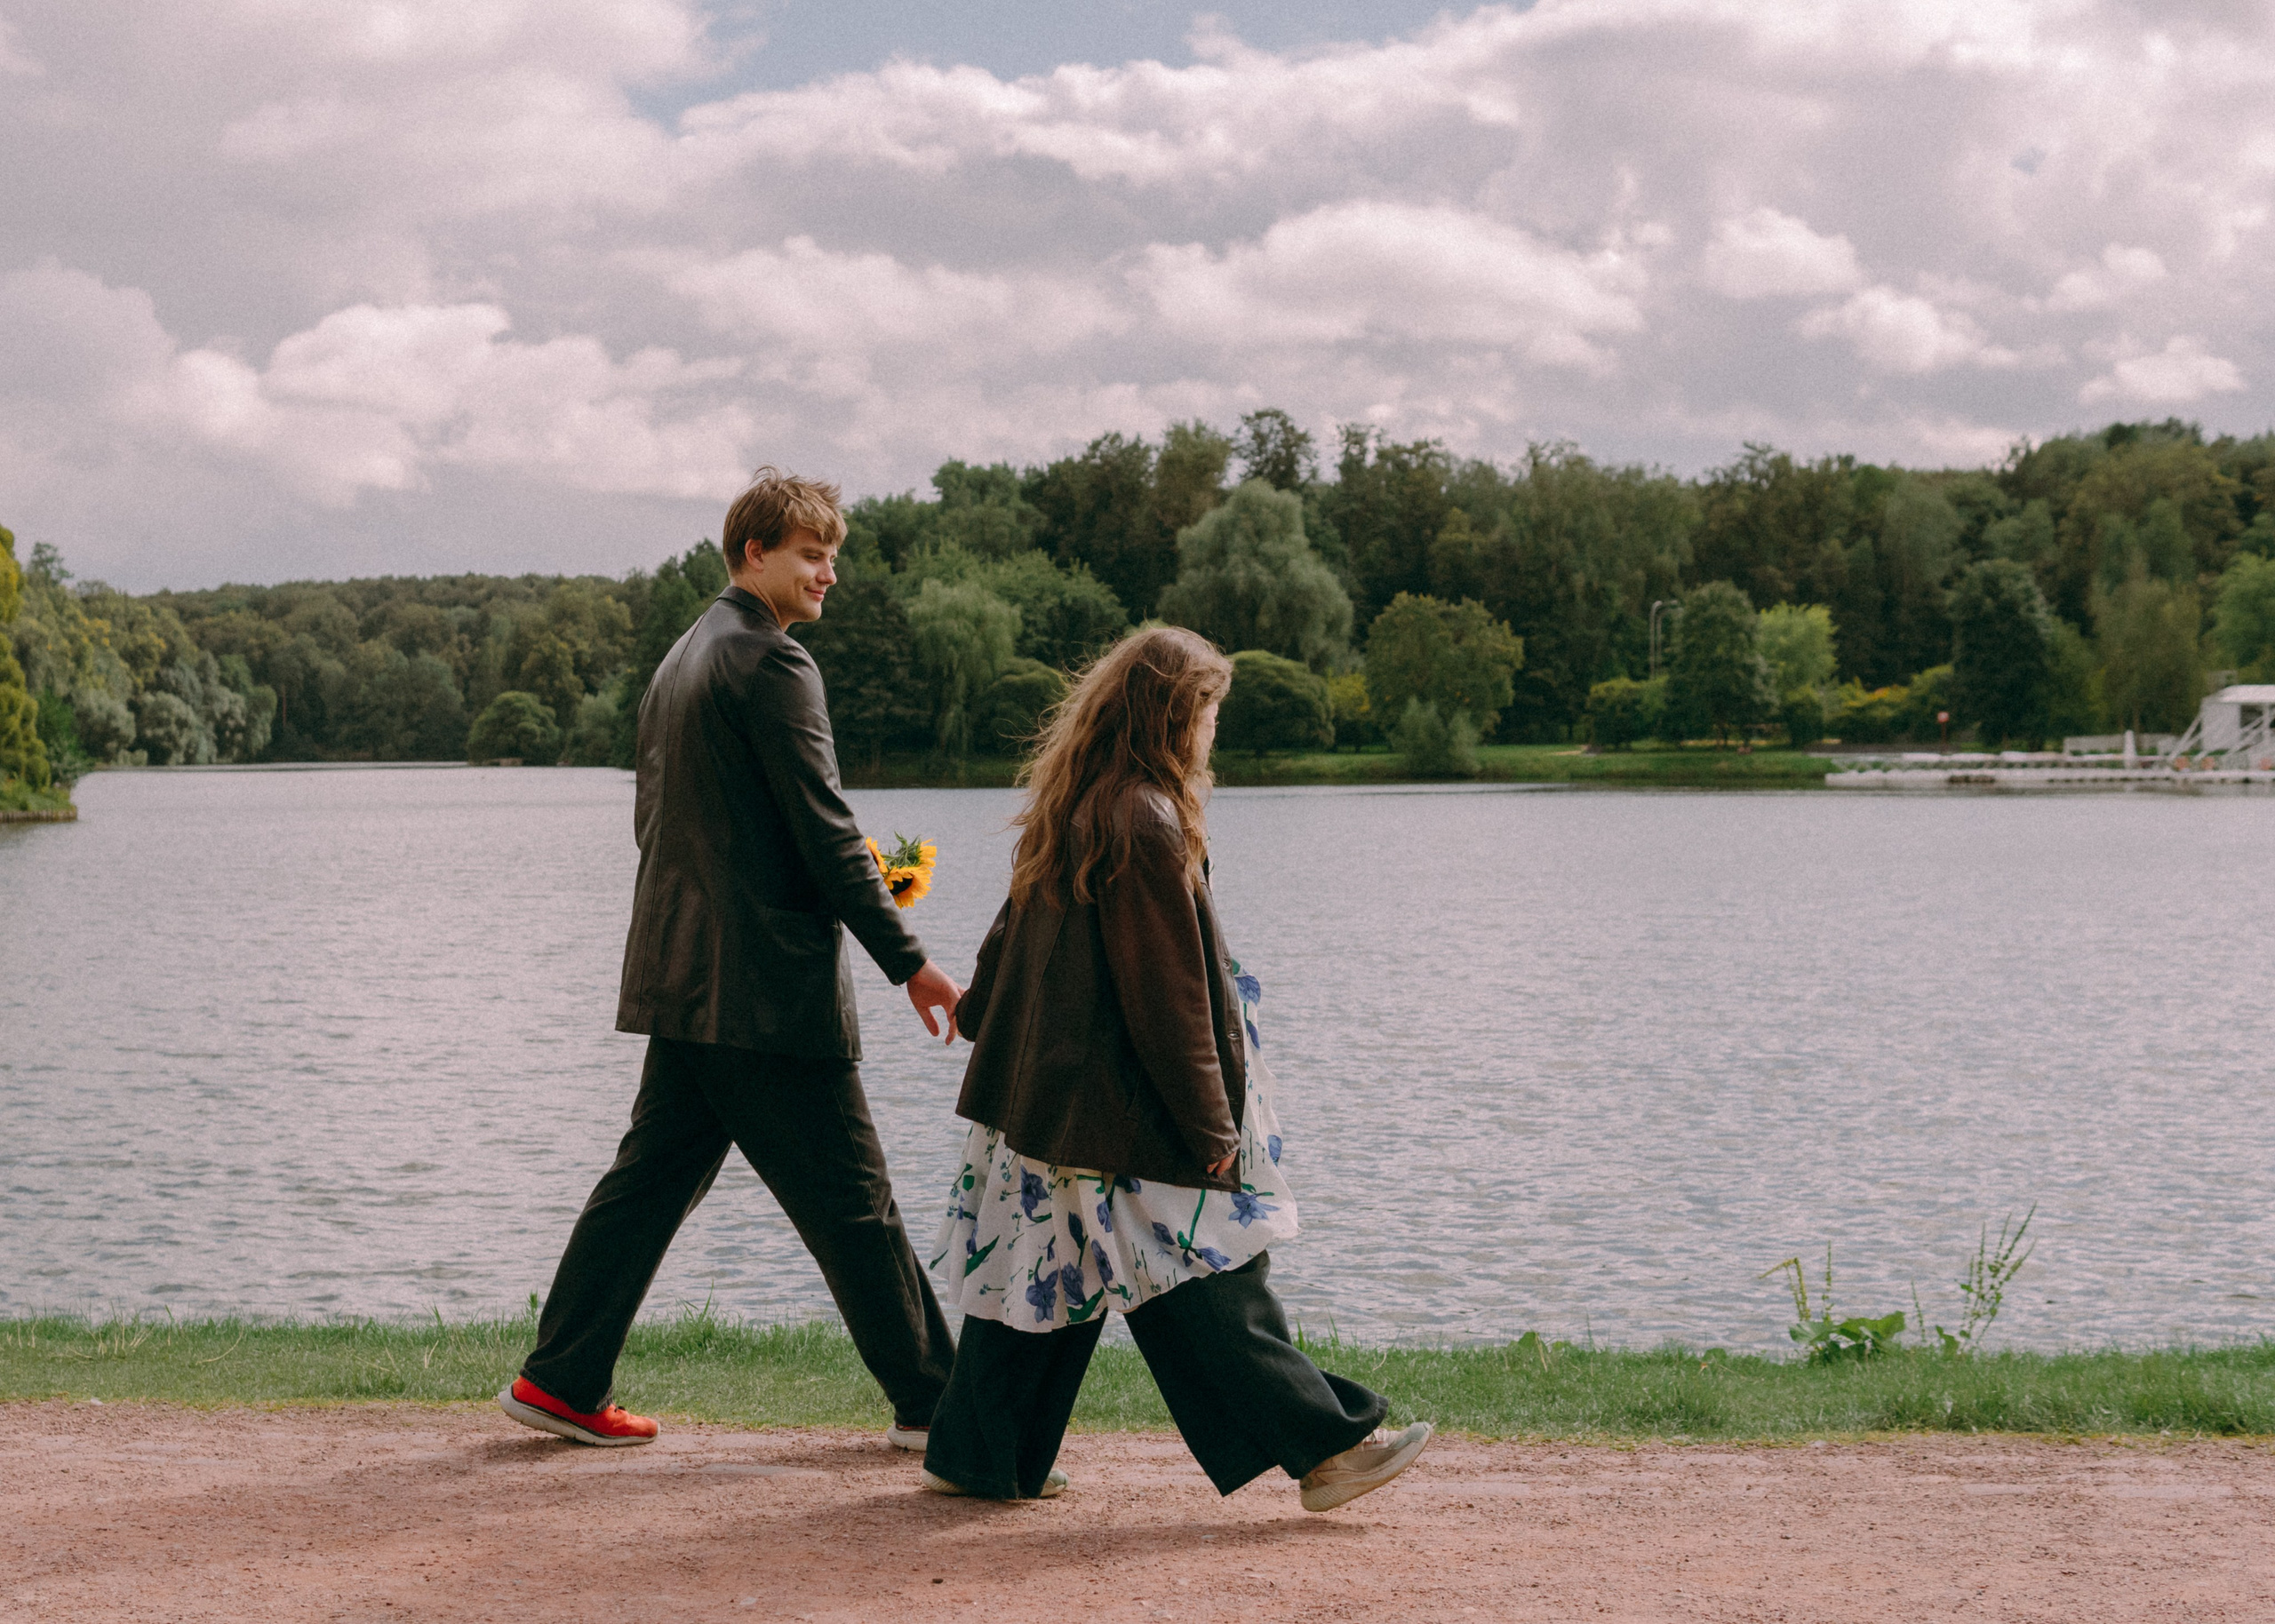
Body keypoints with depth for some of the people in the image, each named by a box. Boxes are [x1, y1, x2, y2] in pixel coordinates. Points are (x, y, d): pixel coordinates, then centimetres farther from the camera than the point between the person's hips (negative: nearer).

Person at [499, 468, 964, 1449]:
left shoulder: (681, 661, 17)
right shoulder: (771, 662, -13)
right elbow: (826, 830, -16)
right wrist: (910, 963, -12)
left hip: (682, 980, 9)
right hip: (771, 983, -9)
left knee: (653, 1176, 12)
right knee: (850, 1201, -1)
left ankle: (558, 1381, 13)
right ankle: (930, 1402, 7)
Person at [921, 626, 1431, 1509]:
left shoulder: (1069, 807, 9)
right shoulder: (1146, 823, -19)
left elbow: (1015, 931, 22)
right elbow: (1168, 995, -18)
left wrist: (981, 1012, 37)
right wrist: (1213, 1125, -13)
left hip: (1042, 1088, 9)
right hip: (1124, 1106, -9)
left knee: (1044, 1266, 14)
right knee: (1217, 1285, -4)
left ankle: (976, 1455, 19)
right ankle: (1328, 1445, 2)